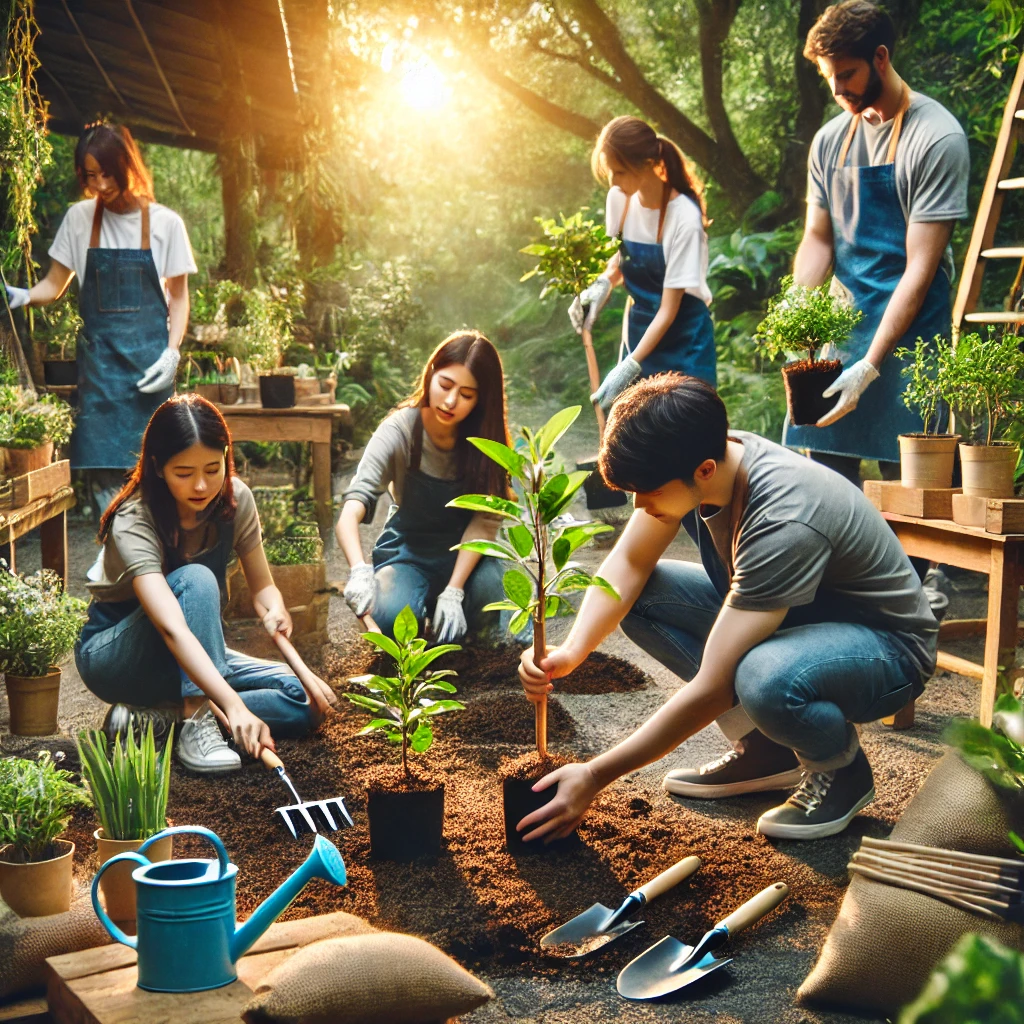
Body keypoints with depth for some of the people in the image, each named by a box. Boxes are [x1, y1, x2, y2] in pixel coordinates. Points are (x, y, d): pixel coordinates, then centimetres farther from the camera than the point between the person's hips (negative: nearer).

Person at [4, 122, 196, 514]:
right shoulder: (79, 218, 2)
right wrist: (23, 296, -12)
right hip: (99, 355, 1)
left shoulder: (165, 223, -2)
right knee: (103, 466, -4)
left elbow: (178, 295, 5)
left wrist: (171, 353, -8)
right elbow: (55, 285, 9)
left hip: (149, 354, -1)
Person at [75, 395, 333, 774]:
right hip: (112, 655, -6)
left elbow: (262, 586, -7)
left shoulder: (234, 499, -13)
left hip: (192, 656, 6)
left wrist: (276, 613, -33)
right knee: (195, 580, -35)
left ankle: (150, 717, -16)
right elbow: (172, 628, -44)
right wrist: (233, 706, -56)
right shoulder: (134, 521, -30)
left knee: (305, 702, -16)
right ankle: (197, 724, -34)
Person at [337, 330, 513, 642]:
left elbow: (484, 521, -17)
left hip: (465, 550, 1)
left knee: (487, 590, -32)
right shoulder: (400, 430, -22)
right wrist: (359, 571, -52)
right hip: (407, 549, -1)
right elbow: (350, 513, -32)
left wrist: (453, 591, -30)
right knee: (391, 615, -31)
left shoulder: (486, 437, -14)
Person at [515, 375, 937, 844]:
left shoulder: (784, 522, -36)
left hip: (885, 644, -8)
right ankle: (766, 747, 3)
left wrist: (595, 775, -30)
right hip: (789, 616, 8)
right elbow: (628, 563, -3)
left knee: (765, 678, -40)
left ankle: (842, 767, -4)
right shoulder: (692, 461, -15)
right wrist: (570, 651, -22)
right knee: (640, 594, -8)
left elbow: (711, 689, -35)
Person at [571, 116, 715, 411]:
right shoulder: (619, 199, -7)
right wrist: (602, 284, -10)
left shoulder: (684, 217, -23)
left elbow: (668, 309, -21)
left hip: (683, 341, -5)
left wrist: (628, 367, -26)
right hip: (639, 331, 5)